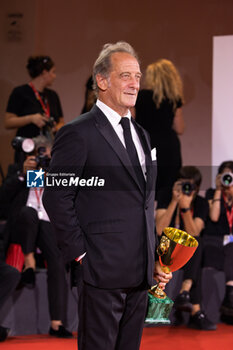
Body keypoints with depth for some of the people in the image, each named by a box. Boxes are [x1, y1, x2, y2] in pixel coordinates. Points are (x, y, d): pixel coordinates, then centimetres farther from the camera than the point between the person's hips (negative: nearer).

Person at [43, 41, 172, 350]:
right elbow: (56, 198, -11)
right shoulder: (79, 134, -8)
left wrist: (155, 259, 14)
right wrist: (80, 253, -12)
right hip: (102, 271, -7)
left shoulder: (141, 134, 18)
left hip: (141, 273, 7)